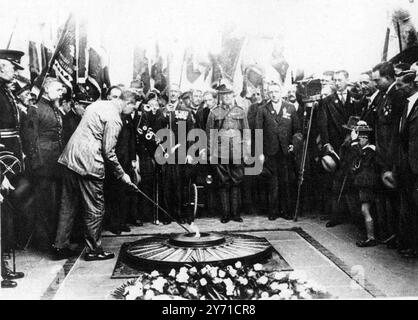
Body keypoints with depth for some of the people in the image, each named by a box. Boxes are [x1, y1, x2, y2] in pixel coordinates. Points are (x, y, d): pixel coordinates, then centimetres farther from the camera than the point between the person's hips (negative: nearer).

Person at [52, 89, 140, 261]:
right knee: (95, 209, 4)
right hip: (87, 163, -9)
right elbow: (108, 152, -13)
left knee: (68, 205, 15)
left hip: (70, 157, 9)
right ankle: (93, 250, 15)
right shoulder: (114, 118, -13)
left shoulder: (98, 104, 14)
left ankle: (61, 247, 24)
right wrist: (121, 174, -2)